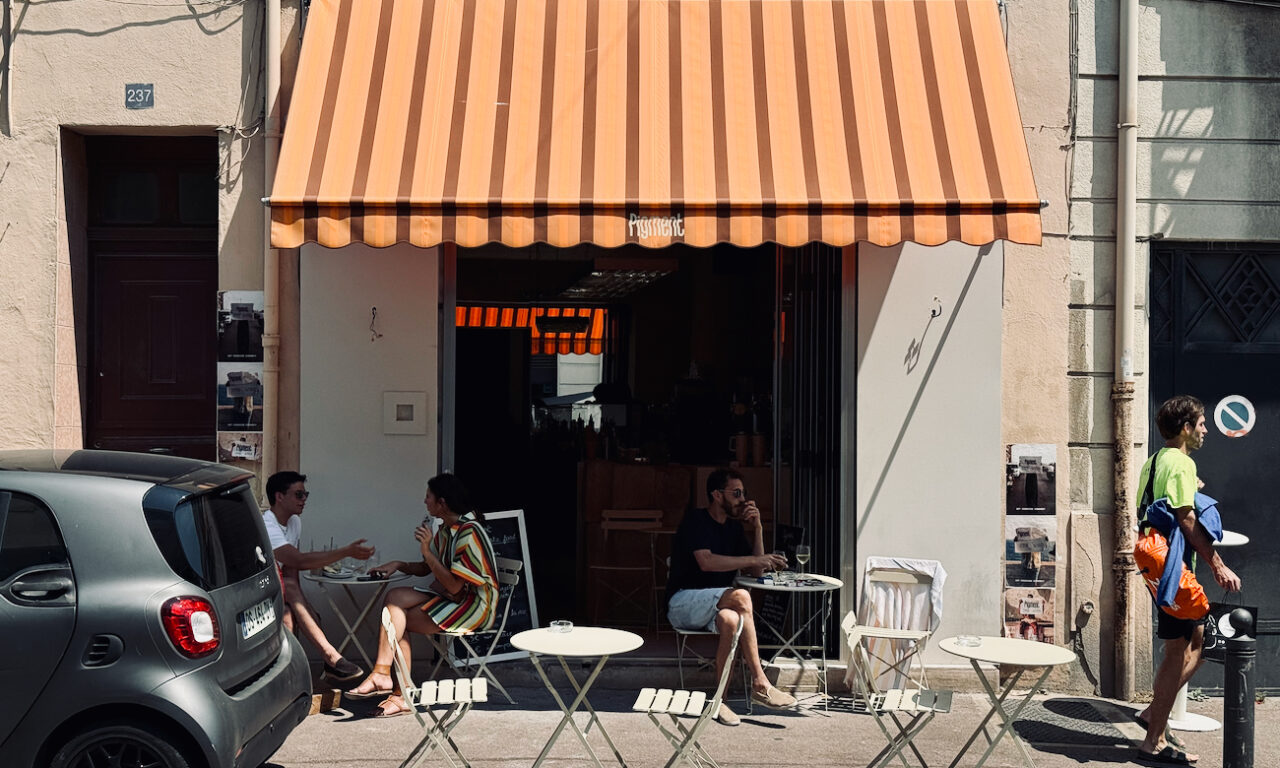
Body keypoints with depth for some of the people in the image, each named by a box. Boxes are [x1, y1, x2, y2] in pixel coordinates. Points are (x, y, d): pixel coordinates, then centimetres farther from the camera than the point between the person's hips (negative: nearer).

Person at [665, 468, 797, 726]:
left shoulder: (734, 527, 16)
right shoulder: (696, 520, -6)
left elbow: (755, 572, 13)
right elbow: (706, 562, -22)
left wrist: (757, 528, 3)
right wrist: (754, 560, -23)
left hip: (714, 606, 6)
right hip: (683, 603, -6)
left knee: (730, 619, -34)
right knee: (740, 597, -33)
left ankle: (720, 699, -30)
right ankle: (760, 685, -28)